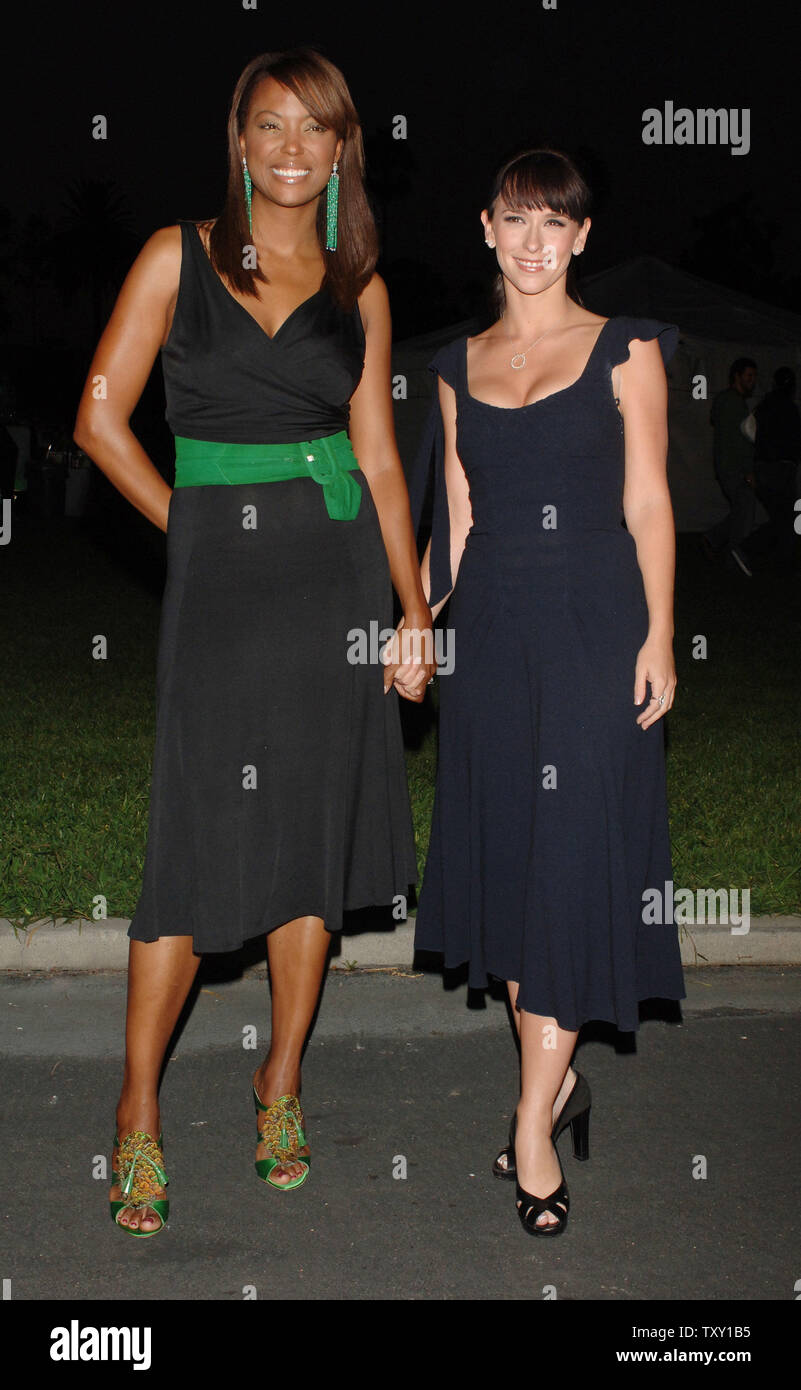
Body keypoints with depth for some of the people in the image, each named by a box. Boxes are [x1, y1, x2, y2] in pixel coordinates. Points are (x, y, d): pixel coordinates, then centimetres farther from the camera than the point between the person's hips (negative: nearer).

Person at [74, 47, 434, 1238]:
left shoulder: (359, 289, 10)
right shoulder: (179, 256, 3)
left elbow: (379, 456, 7)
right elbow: (101, 416, 1)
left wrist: (414, 606, 1)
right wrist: (196, 527, 0)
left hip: (338, 571, 3)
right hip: (217, 571, -3)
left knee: (317, 833, 7)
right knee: (198, 841, -3)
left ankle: (282, 1079, 25)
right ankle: (139, 1109, 11)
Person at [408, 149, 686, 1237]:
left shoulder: (625, 350, 2)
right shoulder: (461, 365, 12)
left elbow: (647, 502, -2)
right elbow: (458, 516, 13)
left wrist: (659, 635, -10)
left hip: (594, 618, -4)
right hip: (490, 625, 4)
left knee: (572, 855, -6)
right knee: (503, 849, 7)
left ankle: (535, 1122, 0)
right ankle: (557, 1080, 23)